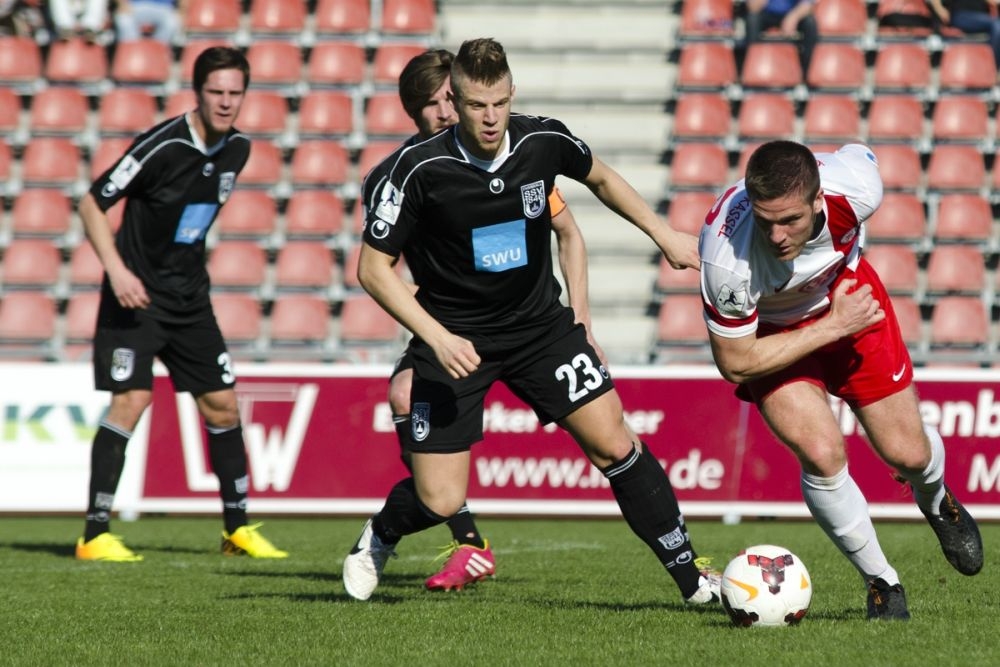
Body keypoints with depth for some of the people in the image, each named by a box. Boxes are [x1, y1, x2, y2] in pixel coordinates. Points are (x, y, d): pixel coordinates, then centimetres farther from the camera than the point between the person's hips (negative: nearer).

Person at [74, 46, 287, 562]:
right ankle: (95, 535, -12)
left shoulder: (237, 149, 3)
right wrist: (117, 269, -23)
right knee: (131, 399, -17)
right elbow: (92, 204, -14)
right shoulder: (162, 146, -19)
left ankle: (237, 528, 19)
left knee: (222, 404, 7)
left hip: (189, 297, 7)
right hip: (137, 294, -7)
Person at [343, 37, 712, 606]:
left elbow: (601, 178, 14)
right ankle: (378, 538, 30)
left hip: (540, 324, 3)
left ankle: (690, 575, 3)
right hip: (454, 337, -3)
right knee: (439, 500, -5)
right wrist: (437, 337, -22)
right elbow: (374, 267, -13)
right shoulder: (421, 169, -21)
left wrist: (664, 233, 8)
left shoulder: (545, 141, -11)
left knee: (613, 443, -9)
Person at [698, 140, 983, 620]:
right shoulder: (727, 256, -41)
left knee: (907, 453, 6)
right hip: (770, 332, -2)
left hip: (847, 296, 3)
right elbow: (734, 364, -27)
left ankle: (936, 502, 46)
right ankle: (882, 584, 3)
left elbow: (859, 153, -6)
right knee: (822, 456, -22)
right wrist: (832, 327, -26)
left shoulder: (854, 187, -35)